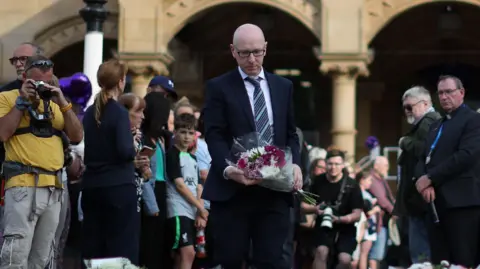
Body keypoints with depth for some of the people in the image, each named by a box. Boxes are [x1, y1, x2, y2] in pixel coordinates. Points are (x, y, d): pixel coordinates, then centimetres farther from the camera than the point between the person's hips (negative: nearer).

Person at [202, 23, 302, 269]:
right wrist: (228, 169, -24)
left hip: (274, 190, 3)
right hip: (232, 190, -3)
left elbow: (290, 134, 17)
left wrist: (295, 164, -4)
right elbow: (214, 136, -6)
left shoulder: (283, 86, 16)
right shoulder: (219, 87, 3)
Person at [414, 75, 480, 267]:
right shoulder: (436, 126, 25)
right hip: (437, 203, 8)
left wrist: (430, 178, -13)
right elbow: (424, 158, 18)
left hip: (462, 202, -8)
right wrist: (423, 181, -5)